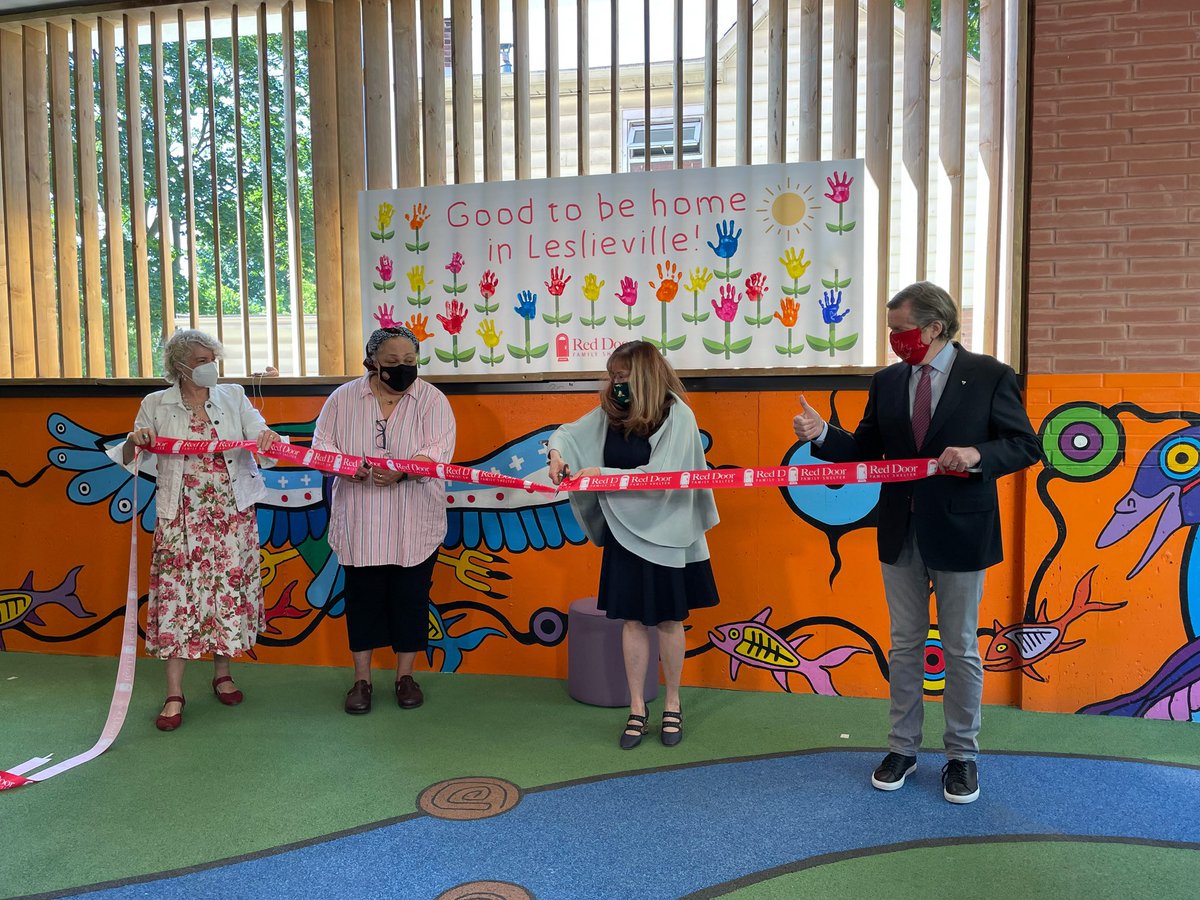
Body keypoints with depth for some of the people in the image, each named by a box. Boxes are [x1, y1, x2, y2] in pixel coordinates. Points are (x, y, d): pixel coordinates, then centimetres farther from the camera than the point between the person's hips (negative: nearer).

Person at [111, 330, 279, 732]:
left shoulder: (233, 397, 5)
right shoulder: (156, 405, 3)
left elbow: (259, 436, -4)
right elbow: (130, 460, 7)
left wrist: (268, 439, -28)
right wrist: (135, 442, -16)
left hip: (232, 515, 1)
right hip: (181, 518, -1)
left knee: (230, 589, 7)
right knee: (178, 594, -2)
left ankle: (222, 673, 27)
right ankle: (174, 694, 8)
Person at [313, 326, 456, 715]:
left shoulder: (431, 399, -1)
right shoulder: (344, 398, 4)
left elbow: (439, 450, -13)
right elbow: (321, 446, 1)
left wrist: (401, 471, -30)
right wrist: (348, 467, -20)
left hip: (414, 525, -1)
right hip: (359, 523, 1)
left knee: (410, 596, 7)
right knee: (362, 595, 8)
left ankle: (405, 675, 25)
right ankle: (362, 678, 23)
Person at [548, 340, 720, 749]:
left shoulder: (677, 415, -14)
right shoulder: (610, 413, 1)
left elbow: (661, 477, -22)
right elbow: (570, 432, 12)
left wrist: (602, 474, -24)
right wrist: (557, 452, -10)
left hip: (663, 534, -4)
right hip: (623, 532, 4)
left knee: (667, 619, 9)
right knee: (632, 619, 8)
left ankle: (672, 704, 27)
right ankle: (637, 709, 21)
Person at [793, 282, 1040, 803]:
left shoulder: (989, 377, -6)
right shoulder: (886, 382, 5)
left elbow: (1025, 445, -6)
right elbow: (864, 452, 6)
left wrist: (977, 455, -24)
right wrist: (822, 435, -11)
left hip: (959, 533, -3)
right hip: (900, 535, 4)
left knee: (960, 648, 9)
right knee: (904, 645, 13)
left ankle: (962, 756, 26)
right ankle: (903, 749, 27)